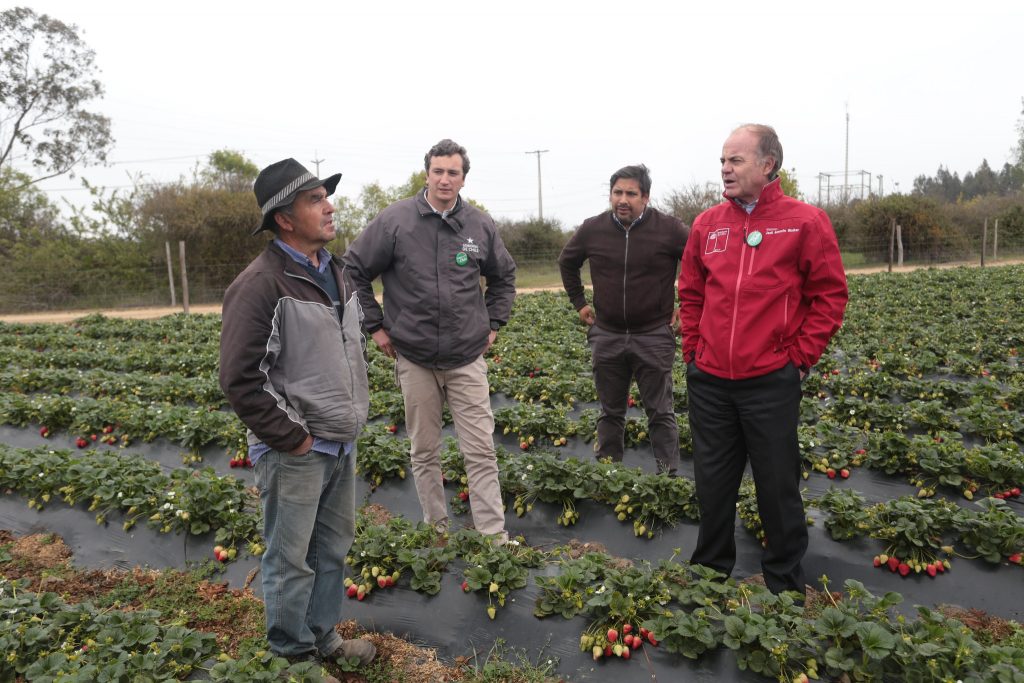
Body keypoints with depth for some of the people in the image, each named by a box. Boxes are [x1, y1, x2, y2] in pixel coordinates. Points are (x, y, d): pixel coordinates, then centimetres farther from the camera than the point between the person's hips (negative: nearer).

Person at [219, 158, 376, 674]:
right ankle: (294, 656, 26)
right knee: (291, 561, 7)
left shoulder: (335, 274, 9)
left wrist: (353, 414, 13)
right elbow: (239, 378, -21)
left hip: (341, 444, 8)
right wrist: (290, 437, -16)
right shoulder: (261, 284, -18)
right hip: (295, 452, -8)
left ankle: (323, 639, 38)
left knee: (334, 548, 20)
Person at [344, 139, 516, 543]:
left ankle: (495, 537, 9)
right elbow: (353, 271, 2)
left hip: (467, 358, 1)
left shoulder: (480, 225, 3)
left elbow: (504, 276, 19)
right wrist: (374, 325, -1)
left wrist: (494, 323, 10)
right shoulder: (395, 221, -5)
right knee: (424, 452, 11)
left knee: (481, 451, 1)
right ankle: (436, 529, 27)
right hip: (414, 358, -1)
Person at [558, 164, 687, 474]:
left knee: (661, 413, 5)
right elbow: (566, 262, 19)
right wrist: (579, 302, 14)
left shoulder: (669, 229, -9)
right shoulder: (592, 229, 1)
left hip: (654, 335, -3)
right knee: (610, 412, 14)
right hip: (606, 336, 3)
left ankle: (670, 476, 15)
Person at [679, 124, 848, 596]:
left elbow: (830, 295, -2)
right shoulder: (707, 224, 7)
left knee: (778, 486, 9)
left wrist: (799, 357, -6)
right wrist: (694, 350, 7)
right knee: (712, 483, 15)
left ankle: (785, 581, 29)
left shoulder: (805, 222, -4)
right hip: (708, 381, 4)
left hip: (771, 381, -3)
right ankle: (710, 571, 34)